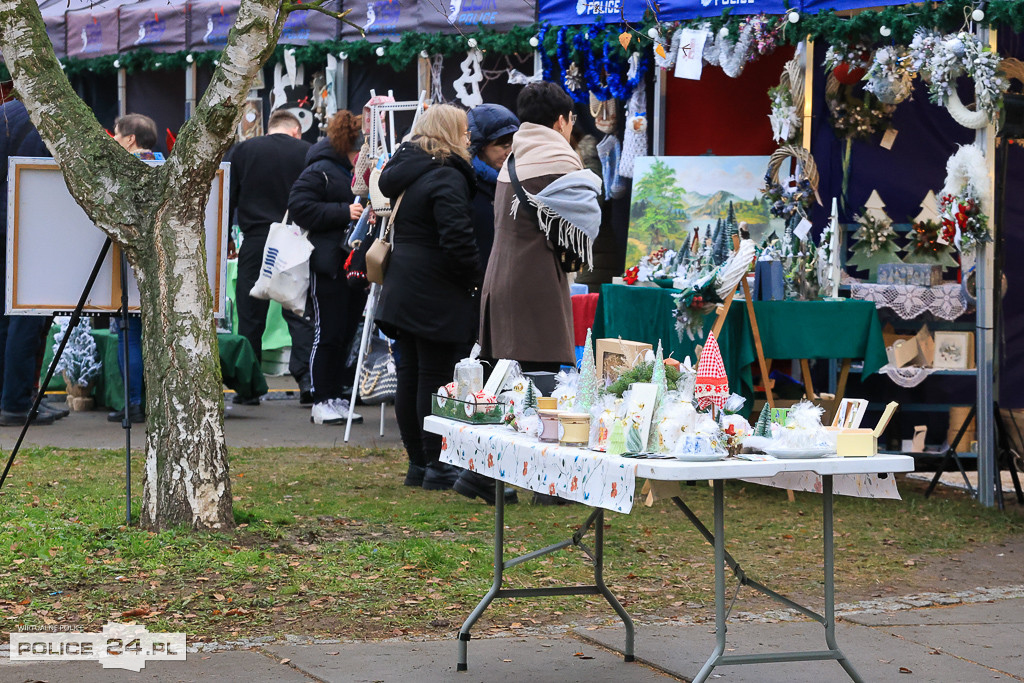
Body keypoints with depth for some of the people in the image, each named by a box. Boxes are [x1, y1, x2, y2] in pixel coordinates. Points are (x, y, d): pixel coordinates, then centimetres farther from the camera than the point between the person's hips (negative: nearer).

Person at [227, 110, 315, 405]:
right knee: (299, 313, 5)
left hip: (256, 242, 0)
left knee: (251, 316, 6)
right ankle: (306, 377, -8)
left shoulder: (240, 151, 5)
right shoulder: (308, 153, 3)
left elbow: (226, 199, 5)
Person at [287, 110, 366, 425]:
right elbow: (299, 207, -17)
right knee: (328, 334, -5)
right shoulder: (320, 172, -7)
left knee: (349, 333, 9)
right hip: (329, 266, -8)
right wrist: (344, 212, -20)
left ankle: (337, 396, 16)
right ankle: (322, 401, 1)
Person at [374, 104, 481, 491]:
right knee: (436, 379, -4)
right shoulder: (447, 179, -16)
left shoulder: (405, 175, 13)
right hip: (437, 296, -9)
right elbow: (458, 239, -23)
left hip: (403, 293, 9)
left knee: (410, 376, 11)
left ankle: (418, 463, 18)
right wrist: (475, 279, -9)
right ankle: (437, 466, 0)